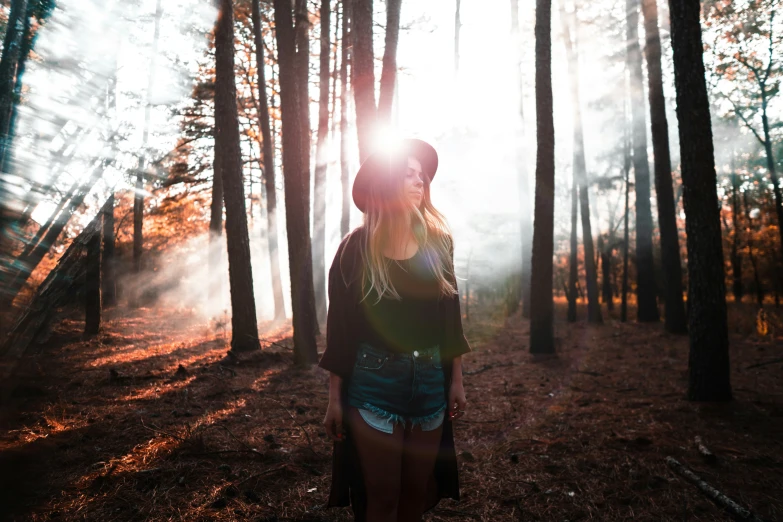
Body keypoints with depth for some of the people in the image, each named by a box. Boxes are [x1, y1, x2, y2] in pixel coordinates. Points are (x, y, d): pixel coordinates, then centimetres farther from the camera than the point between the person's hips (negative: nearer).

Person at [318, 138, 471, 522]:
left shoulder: (437, 240, 3)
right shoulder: (355, 249, -7)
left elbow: (450, 313, 8)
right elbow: (340, 324, -5)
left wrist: (456, 380, 7)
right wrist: (335, 396, -4)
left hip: (430, 379, 4)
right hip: (373, 382, -3)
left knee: (418, 491, 15)